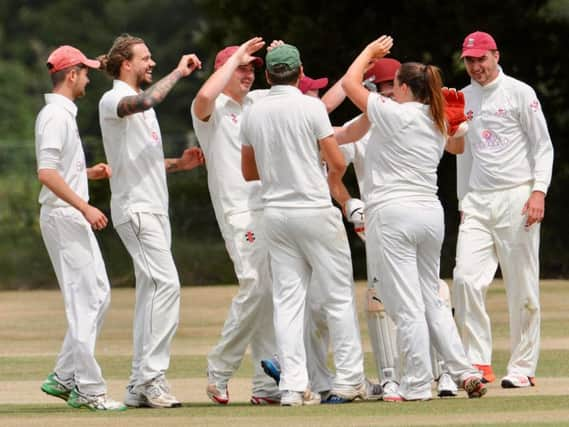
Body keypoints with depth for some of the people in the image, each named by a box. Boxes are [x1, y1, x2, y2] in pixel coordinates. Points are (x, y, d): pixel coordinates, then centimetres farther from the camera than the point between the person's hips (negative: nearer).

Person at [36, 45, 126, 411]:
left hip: (74, 217, 11)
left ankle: (63, 378, 15)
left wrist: (89, 173, 13)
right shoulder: (56, 116, -14)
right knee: (85, 300, -10)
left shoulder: (64, 114, 18)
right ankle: (88, 388, -9)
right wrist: (85, 207, -27)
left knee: (97, 296, 12)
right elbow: (46, 173, -24)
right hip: (63, 216, -11)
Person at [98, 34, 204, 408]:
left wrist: (178, 164, 10)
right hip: (135, 208, -10)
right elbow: (145, 101, -32)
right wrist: (179, 73, -21)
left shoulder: (142, 106, 21)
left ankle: (140, 386, 8)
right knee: (166, 283, -19)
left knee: (151, 292, 7)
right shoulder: (113, 101, -8)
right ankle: (152, 376, -20)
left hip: (155, 209, 10)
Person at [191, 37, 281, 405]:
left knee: (276, 293, 4)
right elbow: (205, 96, -26)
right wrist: (236, 56, -15)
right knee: (256, 288, -18)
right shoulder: (212, 109, -3)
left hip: (274, 206, 7)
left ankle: (268, 386, 6)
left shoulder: (259, 101, 17)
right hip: (240, 210, -7)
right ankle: (219, 372, -5)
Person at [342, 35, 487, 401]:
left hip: (392, 214, -7)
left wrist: (370, 51, 14)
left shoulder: (395, 114, -9)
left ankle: (417, 386, -5)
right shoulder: (439, 125, 11)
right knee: (431, 301, 16)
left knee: (407, 306, -5)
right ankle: (465, 372, 9)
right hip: (432, 213, 7)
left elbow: (350, 83, -1)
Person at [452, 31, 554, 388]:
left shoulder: (519, 93, -1)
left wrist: (539, 191, -14)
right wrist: (463, 202, 18)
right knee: (466, 278, -11)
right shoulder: (464, 98, 14)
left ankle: (523, 367, 4)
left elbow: (543, 146, -2)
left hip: (516, 198, -4)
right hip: (477, 201, 4)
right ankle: (479, 362, -9)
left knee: (522, 287, -2)